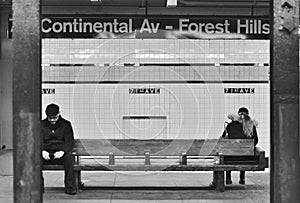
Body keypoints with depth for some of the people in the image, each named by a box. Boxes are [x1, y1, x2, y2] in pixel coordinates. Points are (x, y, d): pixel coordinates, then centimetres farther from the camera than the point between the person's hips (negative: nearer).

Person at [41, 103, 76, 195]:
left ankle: (70, 187, -27)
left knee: (69, 156, -35)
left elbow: (69, 142, -4)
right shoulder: (42, 124, 9)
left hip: (61, 154, -1)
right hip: (46, 154, 1)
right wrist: (42, 151, -21)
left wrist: (62, 151, -25)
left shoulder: (66, 124, 4)